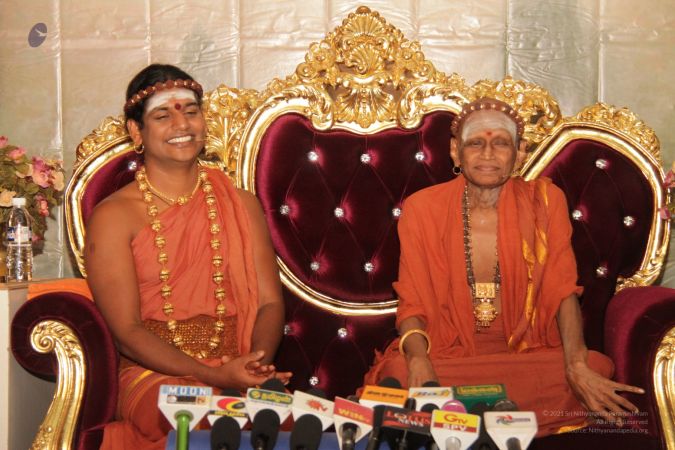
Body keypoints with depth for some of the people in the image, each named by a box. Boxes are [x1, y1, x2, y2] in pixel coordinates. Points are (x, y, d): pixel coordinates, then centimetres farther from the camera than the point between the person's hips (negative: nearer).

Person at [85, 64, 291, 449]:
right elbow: (127, 330, -6)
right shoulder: (114, 216, 0)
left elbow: (270, 301, 8)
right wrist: (213, 377, -19)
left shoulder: (241, 205, 14)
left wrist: (257, 365, -14)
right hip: (155, 375, -3)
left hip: (241, 373, 4)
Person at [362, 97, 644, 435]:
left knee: (597, 366, -29)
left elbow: (563, 291, -3)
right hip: (447, 356, -2)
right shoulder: (422, 209, 0)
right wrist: (419, 361, -25)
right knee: (400, 374, -35)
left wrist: (577, 366, -22)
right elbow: (412, 304, -2)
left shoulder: (544, 201, 3)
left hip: (528, 354, 3)